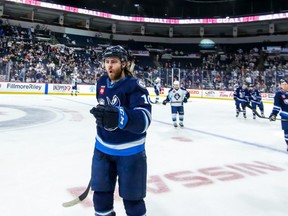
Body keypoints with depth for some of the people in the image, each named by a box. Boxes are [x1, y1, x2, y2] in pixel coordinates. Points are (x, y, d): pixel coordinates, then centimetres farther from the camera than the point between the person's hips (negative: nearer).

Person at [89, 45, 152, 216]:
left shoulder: (135, 86, -21)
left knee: (132, 195, 8)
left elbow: (144, 120, -35)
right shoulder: (102, 82, 0)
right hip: (102, 148, 6)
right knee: (101, 190, 18)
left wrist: (119, 116, -52)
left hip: (129, 151, -5)